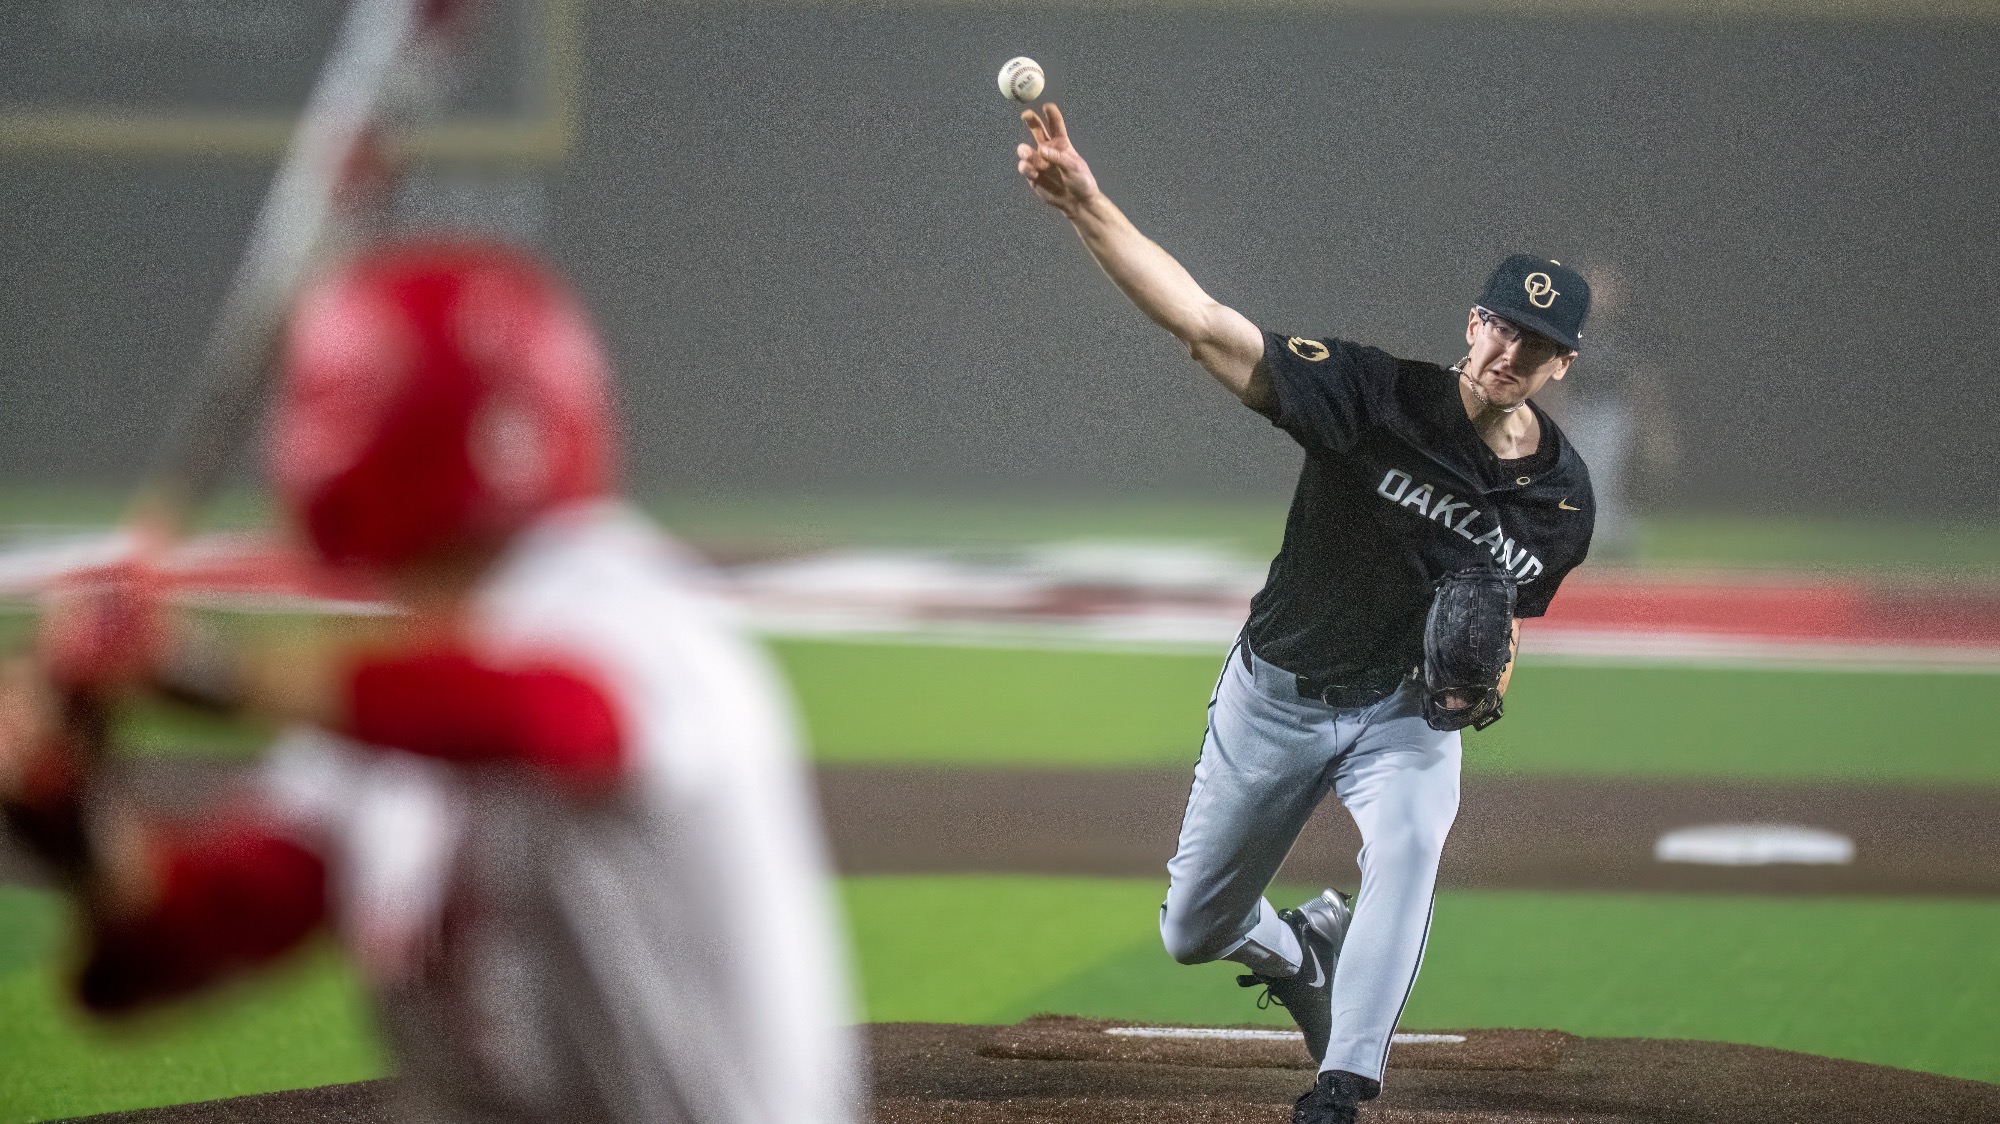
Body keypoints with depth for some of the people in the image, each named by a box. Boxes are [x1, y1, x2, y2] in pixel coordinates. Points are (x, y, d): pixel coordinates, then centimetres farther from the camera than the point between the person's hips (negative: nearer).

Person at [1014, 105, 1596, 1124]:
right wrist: (1086, 206, -46)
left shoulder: (1563, 498, -10)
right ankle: (1299, 949, 46)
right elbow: (1204, 326, -32)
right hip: (1275, 695, 0)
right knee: (1193, 932, 10)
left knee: (1409, 845, -33)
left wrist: (1491, 668, -15)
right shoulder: (1378, 397, -23)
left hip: (1406, 710, 1)